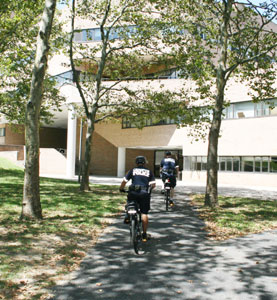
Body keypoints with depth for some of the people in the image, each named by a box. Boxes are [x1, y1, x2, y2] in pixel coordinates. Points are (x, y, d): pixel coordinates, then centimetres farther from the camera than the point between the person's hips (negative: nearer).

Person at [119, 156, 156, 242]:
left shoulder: (132, 170, 11)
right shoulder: (149, 172, 13)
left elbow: (124, 181, 7)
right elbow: (153, 184, 7)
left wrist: (121, 189, 23)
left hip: (133, 192, 0)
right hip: (145, 193, 0)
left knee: (129, 202, 33)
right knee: (144, 213, 4)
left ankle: (127, 216, 11)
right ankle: (144, 235, 7)